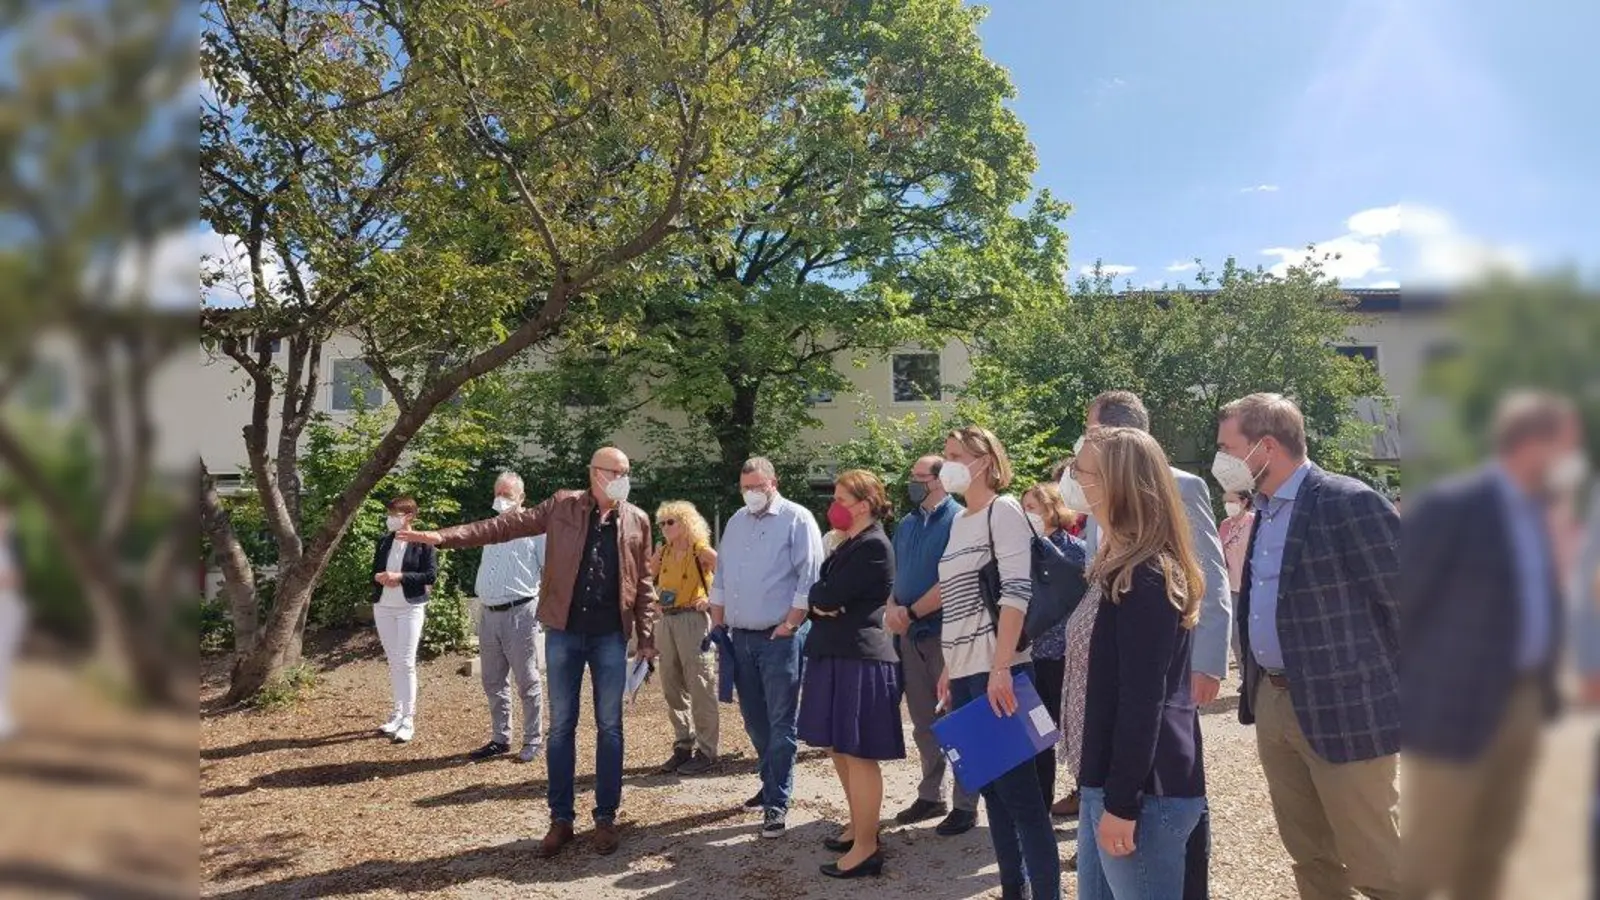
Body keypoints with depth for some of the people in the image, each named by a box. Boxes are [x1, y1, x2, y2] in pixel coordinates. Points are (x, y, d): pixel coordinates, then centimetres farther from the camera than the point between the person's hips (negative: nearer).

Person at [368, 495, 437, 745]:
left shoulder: (423, 542, -7)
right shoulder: (383, 541, 10)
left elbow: (431, 574, -11)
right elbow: (374, 571, 15)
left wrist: (401, 577, -19)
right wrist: (379, 577, -9)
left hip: (411, 607, -5)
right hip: (383, 607, 5)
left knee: (406, 662, -7)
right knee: (393, 662, 10)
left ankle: (408, 720, -3)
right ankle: (398, 713, 20)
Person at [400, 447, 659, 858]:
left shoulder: (637, 520, 3)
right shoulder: (562, 507, 0)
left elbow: (644, 585, 7)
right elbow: (507, 525, -2)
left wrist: (646, 637, 3)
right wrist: (446, 536, -10)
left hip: (610, 636, 0)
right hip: (563, 632, 0)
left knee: (609, 727, 6)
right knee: (561, 726, 7)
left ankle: (605, 818, 18)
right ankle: (560, 819, 19)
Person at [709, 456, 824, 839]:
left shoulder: (797, 519, -8)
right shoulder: (735, 523, 14)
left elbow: (810, 578, -13)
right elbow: (721, 578, 18)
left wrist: (789, 624, -15)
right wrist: (718, 625, 12)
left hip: (780, 637, -7)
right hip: (741, 637, 7)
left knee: (780, 723, -2)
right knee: (754, 719, 16)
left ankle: (777, 802, 5)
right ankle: (773, 784, 32)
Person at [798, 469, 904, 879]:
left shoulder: (874, 546, -14)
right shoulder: (849, 545, 17)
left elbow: (829, 595, -18)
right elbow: (819, 596, 14)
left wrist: (822, 597, 2)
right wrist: (822, 604, -6)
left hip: (860, 657, -10)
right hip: (835, 655, 10)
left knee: (858, 753, -3)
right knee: (839, 748, 17)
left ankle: (866, 848, 6)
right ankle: (858, 825, 32)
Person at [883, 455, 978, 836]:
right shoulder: (907, 524, 12)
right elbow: (895, 573, 15)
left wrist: (910, 612, -14)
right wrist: (892, 608, -5)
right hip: (910, 633, 7)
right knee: (923, 721, 15)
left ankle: (965, 806, 13)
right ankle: (930, 795, 28)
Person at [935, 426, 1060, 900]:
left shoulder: (1003, 510, -7)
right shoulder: (959, 521, 16)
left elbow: (1016, 591, -17)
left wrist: (1000, 667, -24)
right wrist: (948, 669, 17)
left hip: (997, 670, -8)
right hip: (965, 672, 8)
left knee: (1018, 788, -3)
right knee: (990, 786, 14)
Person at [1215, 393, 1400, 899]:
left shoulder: (1348, 503, -16)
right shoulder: (1263, 512, 10)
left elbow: (1409, 601, -14)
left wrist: (1392, 684, -4)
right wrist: (1257, 685, 11)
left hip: (1344, 710, -8)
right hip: (1272, 704, 8)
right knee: (1310, 858, 19)